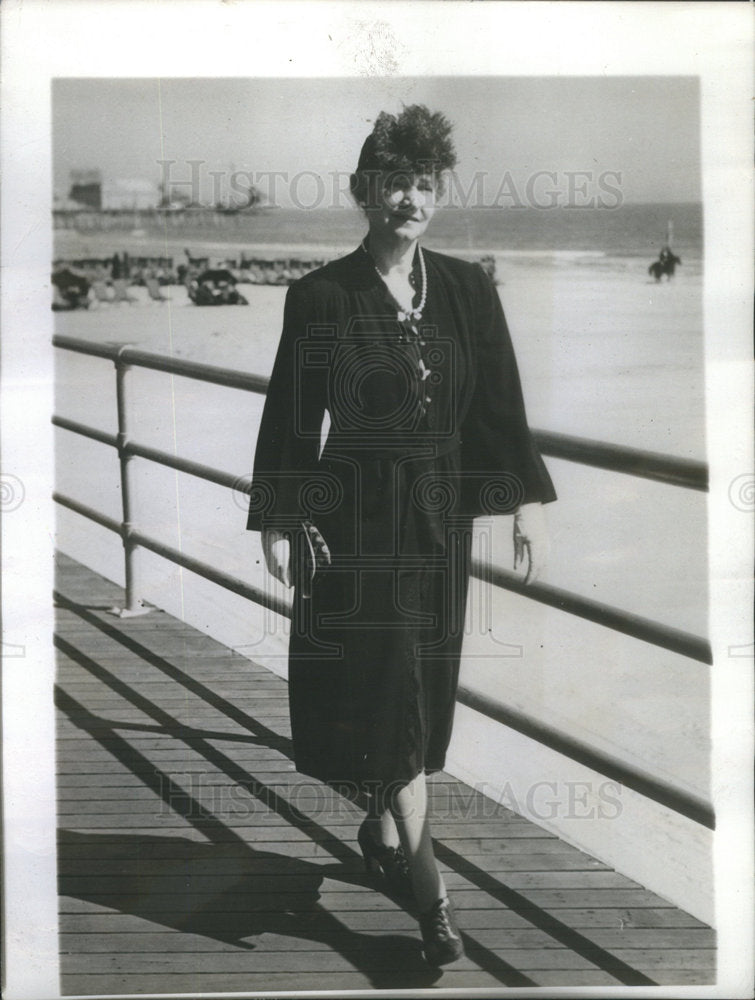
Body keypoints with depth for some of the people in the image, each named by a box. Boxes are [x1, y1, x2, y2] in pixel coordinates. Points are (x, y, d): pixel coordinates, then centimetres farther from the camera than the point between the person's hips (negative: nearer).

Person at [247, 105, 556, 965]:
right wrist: (278, 521, -7)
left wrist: (527, 501, 0)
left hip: (439, 516, 4)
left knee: (422, 687, 12)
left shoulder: (467, 292, 4)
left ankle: (381, 828, 35)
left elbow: (501, 406, 5)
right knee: (386, 687, -6)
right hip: (356, 519, -4)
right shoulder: (321, 297, -6)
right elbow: (291, 415, -5)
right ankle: (426, 886, 0)